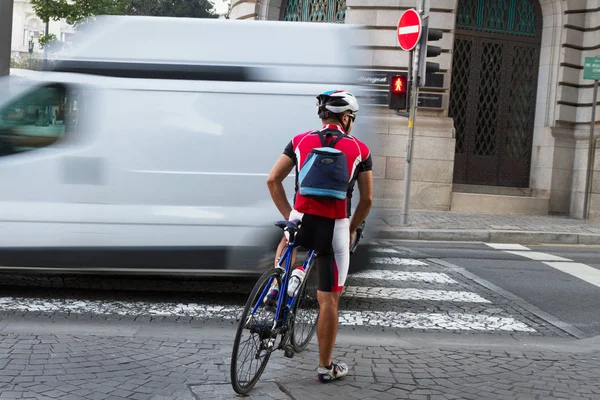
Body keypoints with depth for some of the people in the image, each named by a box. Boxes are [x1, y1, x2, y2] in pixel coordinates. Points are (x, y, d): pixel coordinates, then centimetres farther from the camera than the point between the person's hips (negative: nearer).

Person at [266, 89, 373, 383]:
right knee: (329, 300, 8)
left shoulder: (300, 141, 6)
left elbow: (273, 180, 3)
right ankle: (326, 367, 16)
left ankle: (277, 285, 22)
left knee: (287, 240, 40)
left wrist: (289, 216, 11)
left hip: (302, 222, 2)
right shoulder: (359, 149, 4)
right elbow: (367, 199, 7)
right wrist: (351, 230, 20)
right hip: (335, 229, -2)